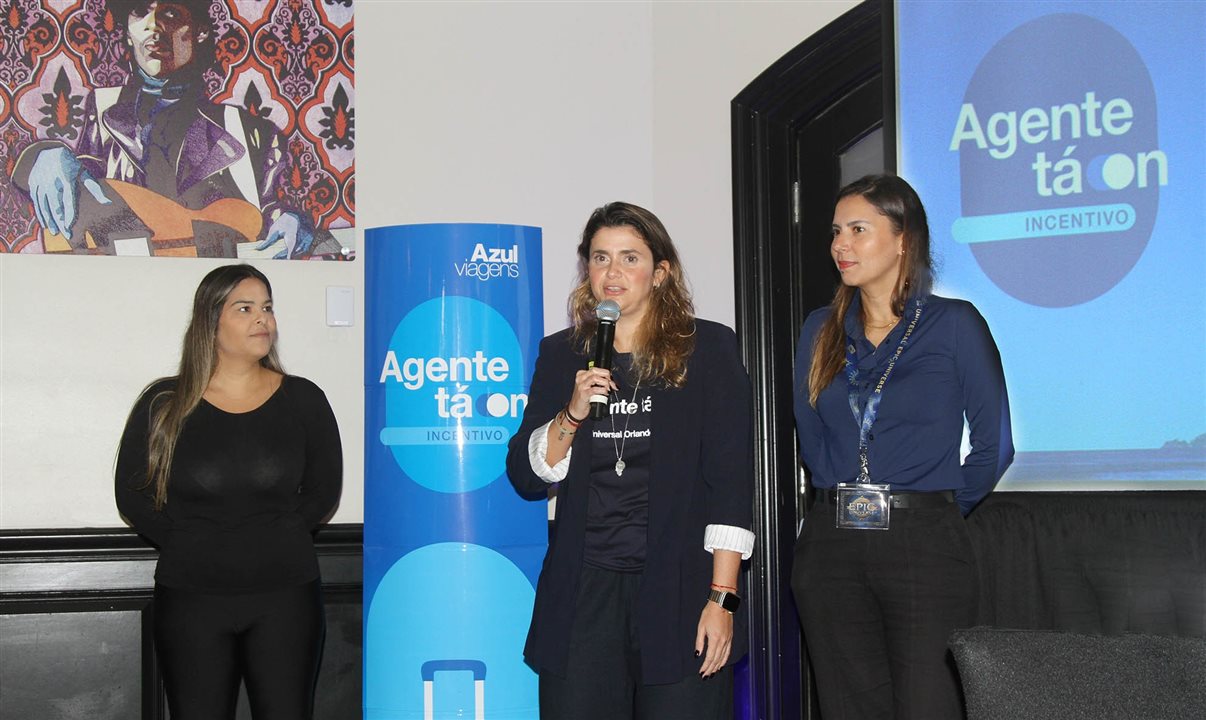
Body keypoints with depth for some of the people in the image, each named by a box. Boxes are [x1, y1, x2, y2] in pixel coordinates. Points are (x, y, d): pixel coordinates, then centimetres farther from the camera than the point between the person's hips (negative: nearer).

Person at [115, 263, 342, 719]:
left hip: (285, 598, 1)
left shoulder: (302, 400, 5)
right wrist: (192, 545, -2)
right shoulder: (164, 405, 2)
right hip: (191, 598, 0)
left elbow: (323, 491, 9)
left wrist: (276, 540, -1)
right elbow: (132, 494, 4)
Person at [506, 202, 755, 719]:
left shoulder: (708, 349, 1)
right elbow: (526, 479, 8)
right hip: (582, 592, 2)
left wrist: (723, 598, -10)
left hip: (680, 589, -2)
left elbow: (731, 480, -4)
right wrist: (573, 413, -10)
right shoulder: (561, 355, 10)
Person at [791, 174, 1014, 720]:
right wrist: (845, 502, 13)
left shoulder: (954, 325, -2)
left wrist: (938, 510, 7)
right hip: (829, 548, 4)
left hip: (923, 546, -4)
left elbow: (993, 445, 1)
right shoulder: (821, 331, 10)